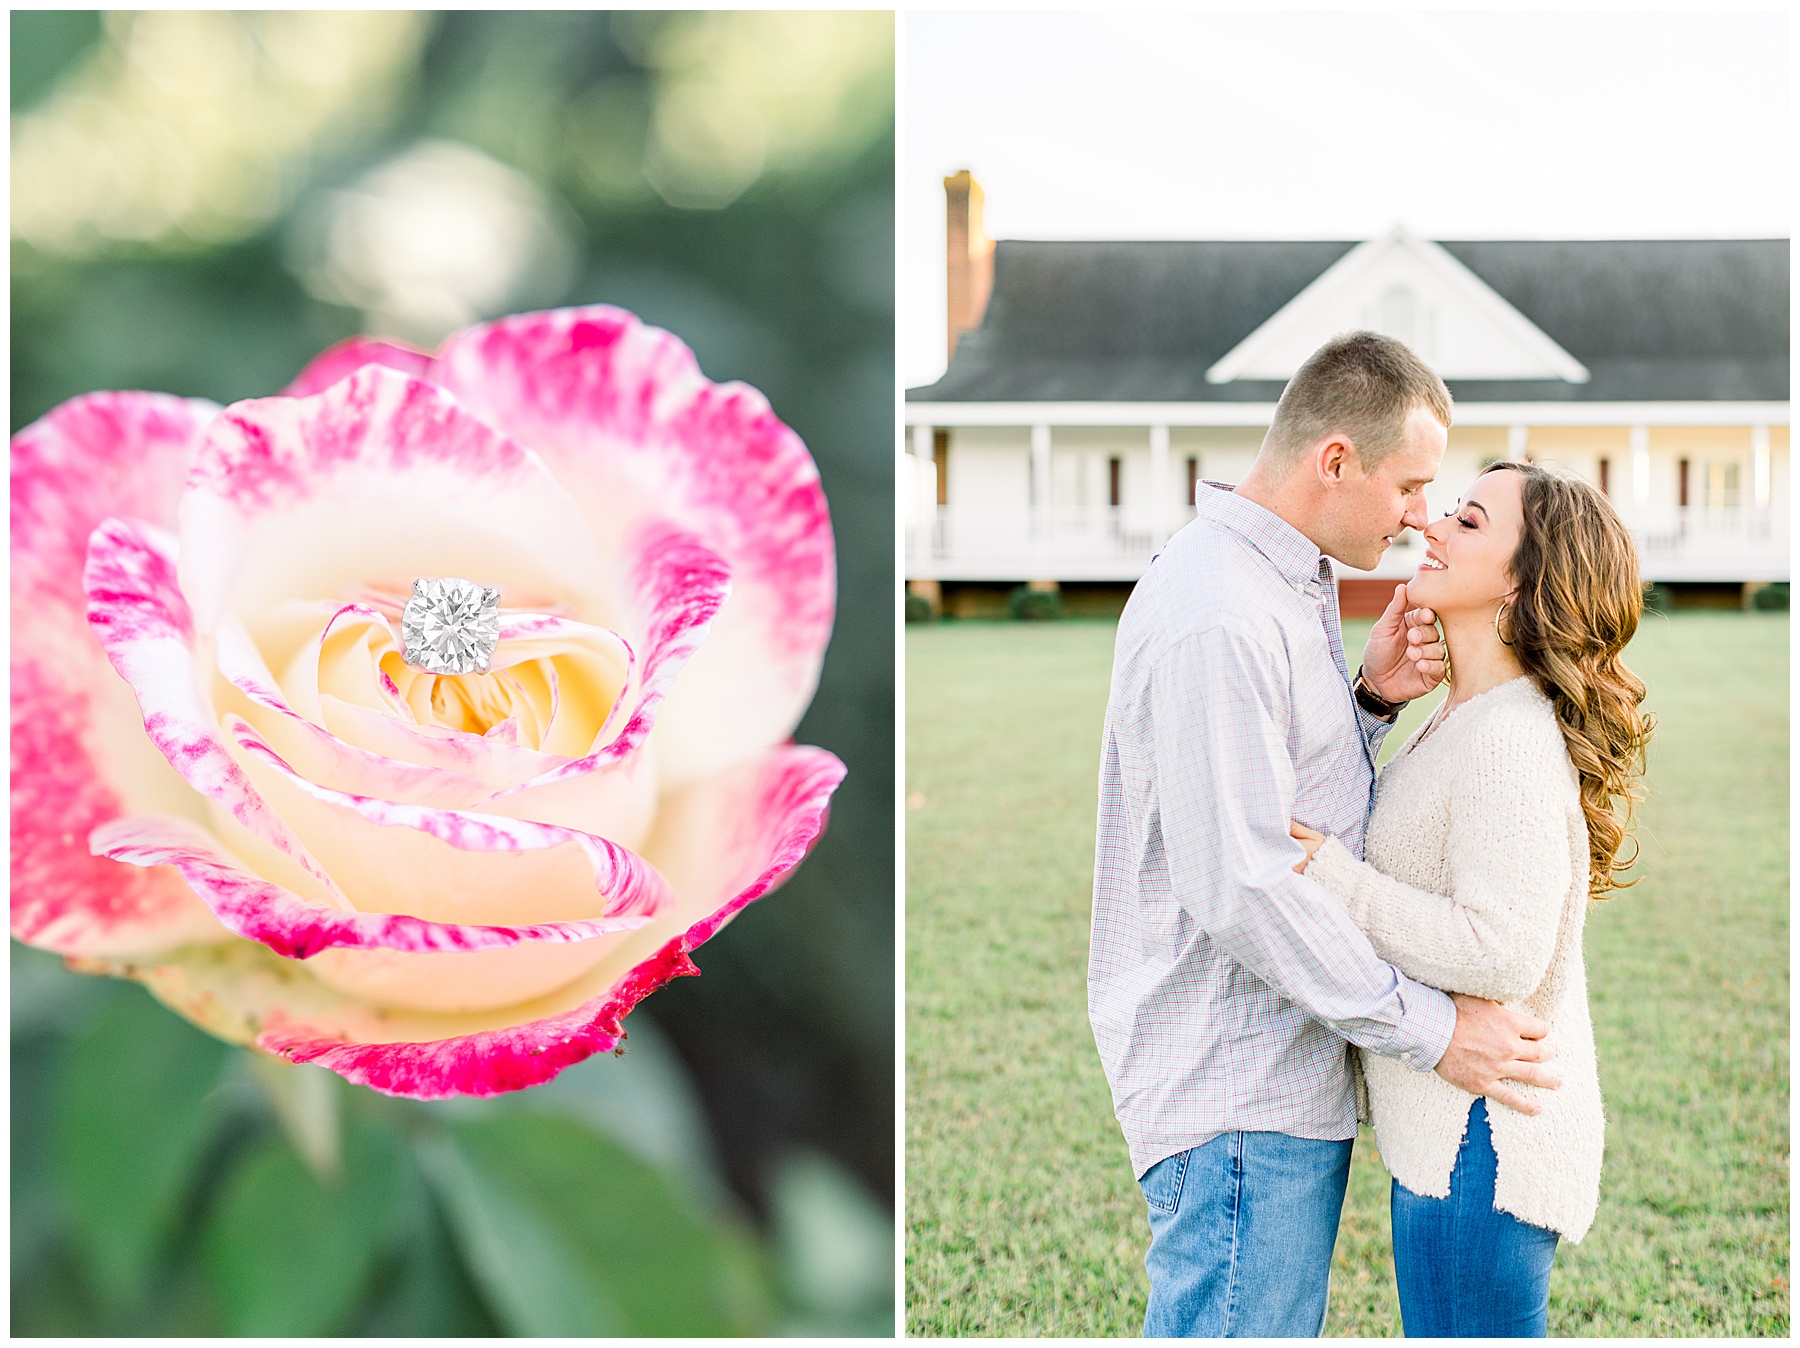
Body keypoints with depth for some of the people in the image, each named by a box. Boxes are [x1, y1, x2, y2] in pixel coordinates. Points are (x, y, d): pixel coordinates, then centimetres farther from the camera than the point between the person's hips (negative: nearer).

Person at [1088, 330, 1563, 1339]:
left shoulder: (1290, 585, 13)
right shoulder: (1217, 620, -22)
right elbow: (1241, 886, -25)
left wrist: (1372, 700, 0)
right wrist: (1432, 1029, -19)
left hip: (1291, 1066, 11)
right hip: (1235, 1094, -11)